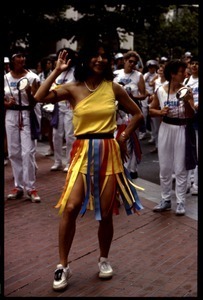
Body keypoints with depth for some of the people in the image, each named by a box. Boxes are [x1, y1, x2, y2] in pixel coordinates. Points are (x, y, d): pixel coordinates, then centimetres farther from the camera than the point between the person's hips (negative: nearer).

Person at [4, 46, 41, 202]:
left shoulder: (32, 77, -6)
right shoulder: (5, 78, 5)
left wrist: (30, 92, -22)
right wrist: (7, 103, -8)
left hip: (27, 116, -4)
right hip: (11, 116, 4)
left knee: (28, 152, -8)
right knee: (14, 152, 7)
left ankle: (31, 187, -1)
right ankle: (18, 186, 16)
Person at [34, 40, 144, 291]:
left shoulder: (113, 88, 2)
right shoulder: (73, 89, -1)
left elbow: (137, 114, 13)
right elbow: (39, 97, -16)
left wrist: (123, 138, 6)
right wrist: (57, 71, -10)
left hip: (109, 152, 1)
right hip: (82, 152, -1)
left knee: (106, 212, 6)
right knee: (70, 207, -15)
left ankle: (104, 259, 29)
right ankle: (63, 265, 0)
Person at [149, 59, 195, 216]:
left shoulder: (186, 91, -7)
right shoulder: (160, 91, -2)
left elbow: (191, 115, -9)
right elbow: (151, 110, 8)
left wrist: (187, 101, -26)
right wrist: (160, 112, -12)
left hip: (181, 131, -2)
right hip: (165, 129, 2)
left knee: (180, 168, 2)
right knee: (164, 167, 11)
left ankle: (180, 202, 10)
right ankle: (166, 199, 23)